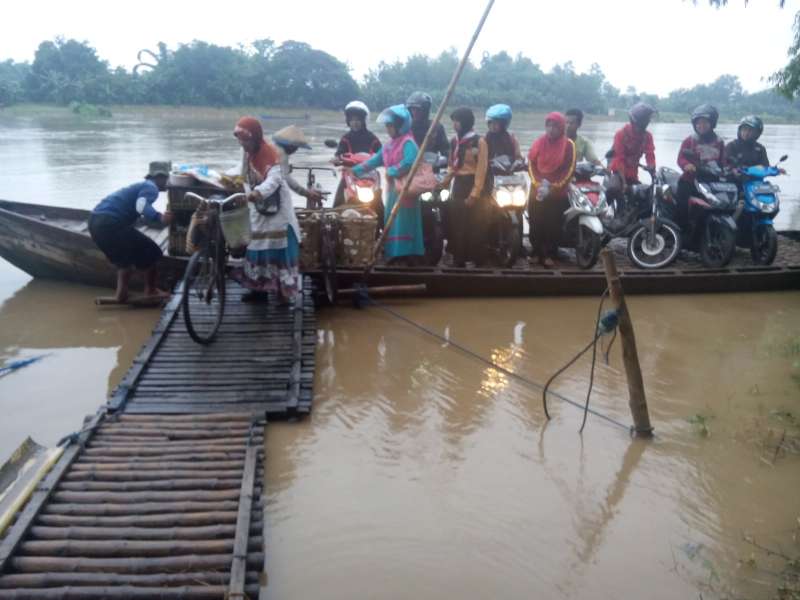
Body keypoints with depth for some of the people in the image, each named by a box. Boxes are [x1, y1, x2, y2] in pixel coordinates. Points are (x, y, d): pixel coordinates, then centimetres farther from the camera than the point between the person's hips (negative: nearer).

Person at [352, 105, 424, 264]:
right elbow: (375, 160, 16)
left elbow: (409, 162, -26)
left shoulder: (408, 142, -10)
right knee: (392, 223, 9)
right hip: (393, 189, 9)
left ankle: (408, 256, -6)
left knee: (403, 222, -9)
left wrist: (391, 171, -16)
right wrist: (355, 170, 10)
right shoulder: (389, 145, 16)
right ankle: (395, 254, 16)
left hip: (405, 189, -9)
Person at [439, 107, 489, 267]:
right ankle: (458, 261, 16)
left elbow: (481, 170, -13)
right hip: (458, 185, 6)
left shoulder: (479, 142, -9)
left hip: (473, 184, -6)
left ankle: (478, 261, 6)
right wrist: (445, 181, -2)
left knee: (475, 227, -3)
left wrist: (474, 193, -18)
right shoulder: (455, 141, 11)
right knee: (456, 225, 7)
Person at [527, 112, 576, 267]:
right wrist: (538, 184, -12)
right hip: (537, 191, 2)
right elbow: (531, 164, 3)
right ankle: (536, 252, 16)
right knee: (536, 224, 4)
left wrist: (554, 186, -13)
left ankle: (550, 255, 6)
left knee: (553, 225, -1)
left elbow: (569, 169, -5)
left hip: (558, 193, -2)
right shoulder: (539, 143, 6)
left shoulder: (569, 145, -1)